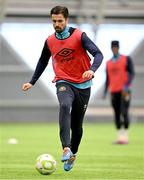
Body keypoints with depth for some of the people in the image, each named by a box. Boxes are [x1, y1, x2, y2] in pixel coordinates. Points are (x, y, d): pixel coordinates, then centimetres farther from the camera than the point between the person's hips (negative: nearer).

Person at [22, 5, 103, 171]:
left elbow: (98, 54, -17)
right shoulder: (50, 41, 2)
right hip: (64, 83, 1)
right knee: (65, 106, -33)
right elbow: (43, 61, 20)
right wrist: (32, 82, 17)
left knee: (77, 125, 8)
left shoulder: (79, 36, -9)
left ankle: (73, 154, 34)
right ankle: (66, 148, -43)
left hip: (82, 84, 0)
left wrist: (92, 70, -37)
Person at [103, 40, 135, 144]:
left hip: (124, 91, -4)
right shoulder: (108, 63, 15)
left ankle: (125, 137, -10)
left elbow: (132, 73, -5)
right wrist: (105, 92, 11)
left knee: (124, 113, -14)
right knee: (117, 114, 3)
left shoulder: (126, 59, 3)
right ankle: (120, 137, 7)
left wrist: (127, 85, -19)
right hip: (114, 92, 4)